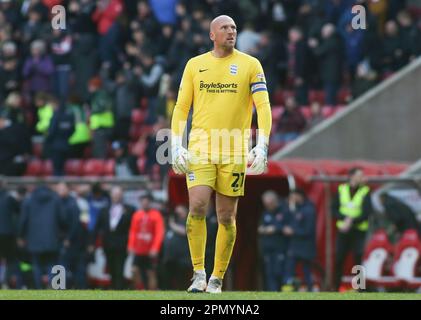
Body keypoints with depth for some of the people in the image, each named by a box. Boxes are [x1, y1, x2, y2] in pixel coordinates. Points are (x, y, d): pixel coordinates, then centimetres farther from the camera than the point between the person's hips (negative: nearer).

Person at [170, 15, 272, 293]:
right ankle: (199, 274, -4)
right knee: (197, 207, -15)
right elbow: (181, 108, 10)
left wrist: (262, 145, -12)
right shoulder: (194, 65, 8)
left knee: (227, 218, 2)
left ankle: (217, 279, 14)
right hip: (200, 146, 0)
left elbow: (263, 106, -1)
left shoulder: (250, 65, 3)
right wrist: (176, 146, 0)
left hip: (234, 150, 0)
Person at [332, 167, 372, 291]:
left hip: (359, 231, -2)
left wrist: (352, 222, -18)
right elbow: (334, 209, 3)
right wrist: (345, 219, -14)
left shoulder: (365, 191, -1)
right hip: (343, 230, 2)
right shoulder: (341, 189, 5)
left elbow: (366, 213, -7)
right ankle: (336, 287, 14)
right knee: (339, 260, 4)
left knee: (359, 259, -7)